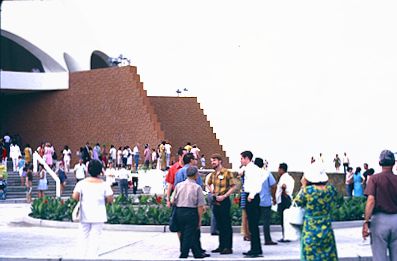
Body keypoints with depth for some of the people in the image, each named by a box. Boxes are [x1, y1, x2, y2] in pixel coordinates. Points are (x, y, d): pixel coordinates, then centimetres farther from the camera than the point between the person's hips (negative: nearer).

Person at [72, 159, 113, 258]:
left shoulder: (82, 183, -5)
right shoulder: (104, 184, -4)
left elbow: (75, 196, -17)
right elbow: (110, 200, -7)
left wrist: (80, 199, 5)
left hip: (85, 215, 1)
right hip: (98, 216, -1)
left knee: (85, 237, 14)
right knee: (95, 238, 1)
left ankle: (84, 257, 16)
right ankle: (92, 257, -3)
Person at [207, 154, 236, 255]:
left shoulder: (227, 173, -10)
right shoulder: (213, 174, 11)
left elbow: (233, 187, -13)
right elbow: (209, 184, 30)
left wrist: (224, 196, -18)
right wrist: (212, 192, 12)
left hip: (224, 201, -7)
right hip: (215, 201, 7)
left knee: (226, 225, -4)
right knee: (219, 225, 12)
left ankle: (228, 247, -1)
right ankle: (221, 246, 18)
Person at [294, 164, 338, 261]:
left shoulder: (308, 190, -18)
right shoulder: (331, 189, -5)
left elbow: (298, 202, 1)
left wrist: (303, 186, 4)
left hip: (311, 232, -4)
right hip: (327, 230, 4)